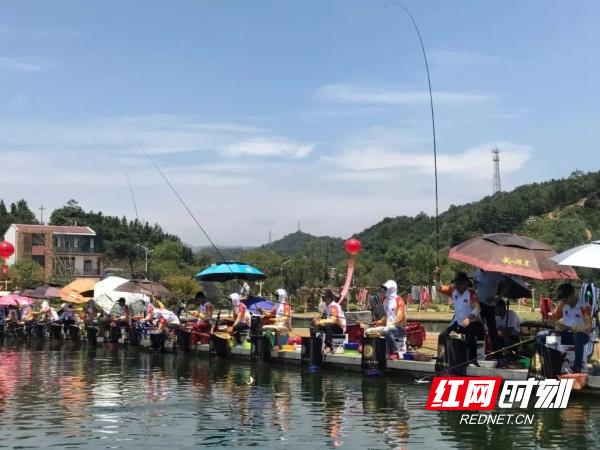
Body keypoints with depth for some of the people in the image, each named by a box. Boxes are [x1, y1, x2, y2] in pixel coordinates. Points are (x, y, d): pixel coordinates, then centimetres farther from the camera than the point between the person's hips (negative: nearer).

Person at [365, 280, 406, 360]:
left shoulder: (398, 300, -10)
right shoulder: (386, 301, 14)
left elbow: (400, 318, -18)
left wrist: (389, 325, -27)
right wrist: (379, 322, 5)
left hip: (399, 328, -8)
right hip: (388, 327, 8)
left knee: (387, 330, -40)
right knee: (368, 331, -1)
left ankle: (394, 353, -29)